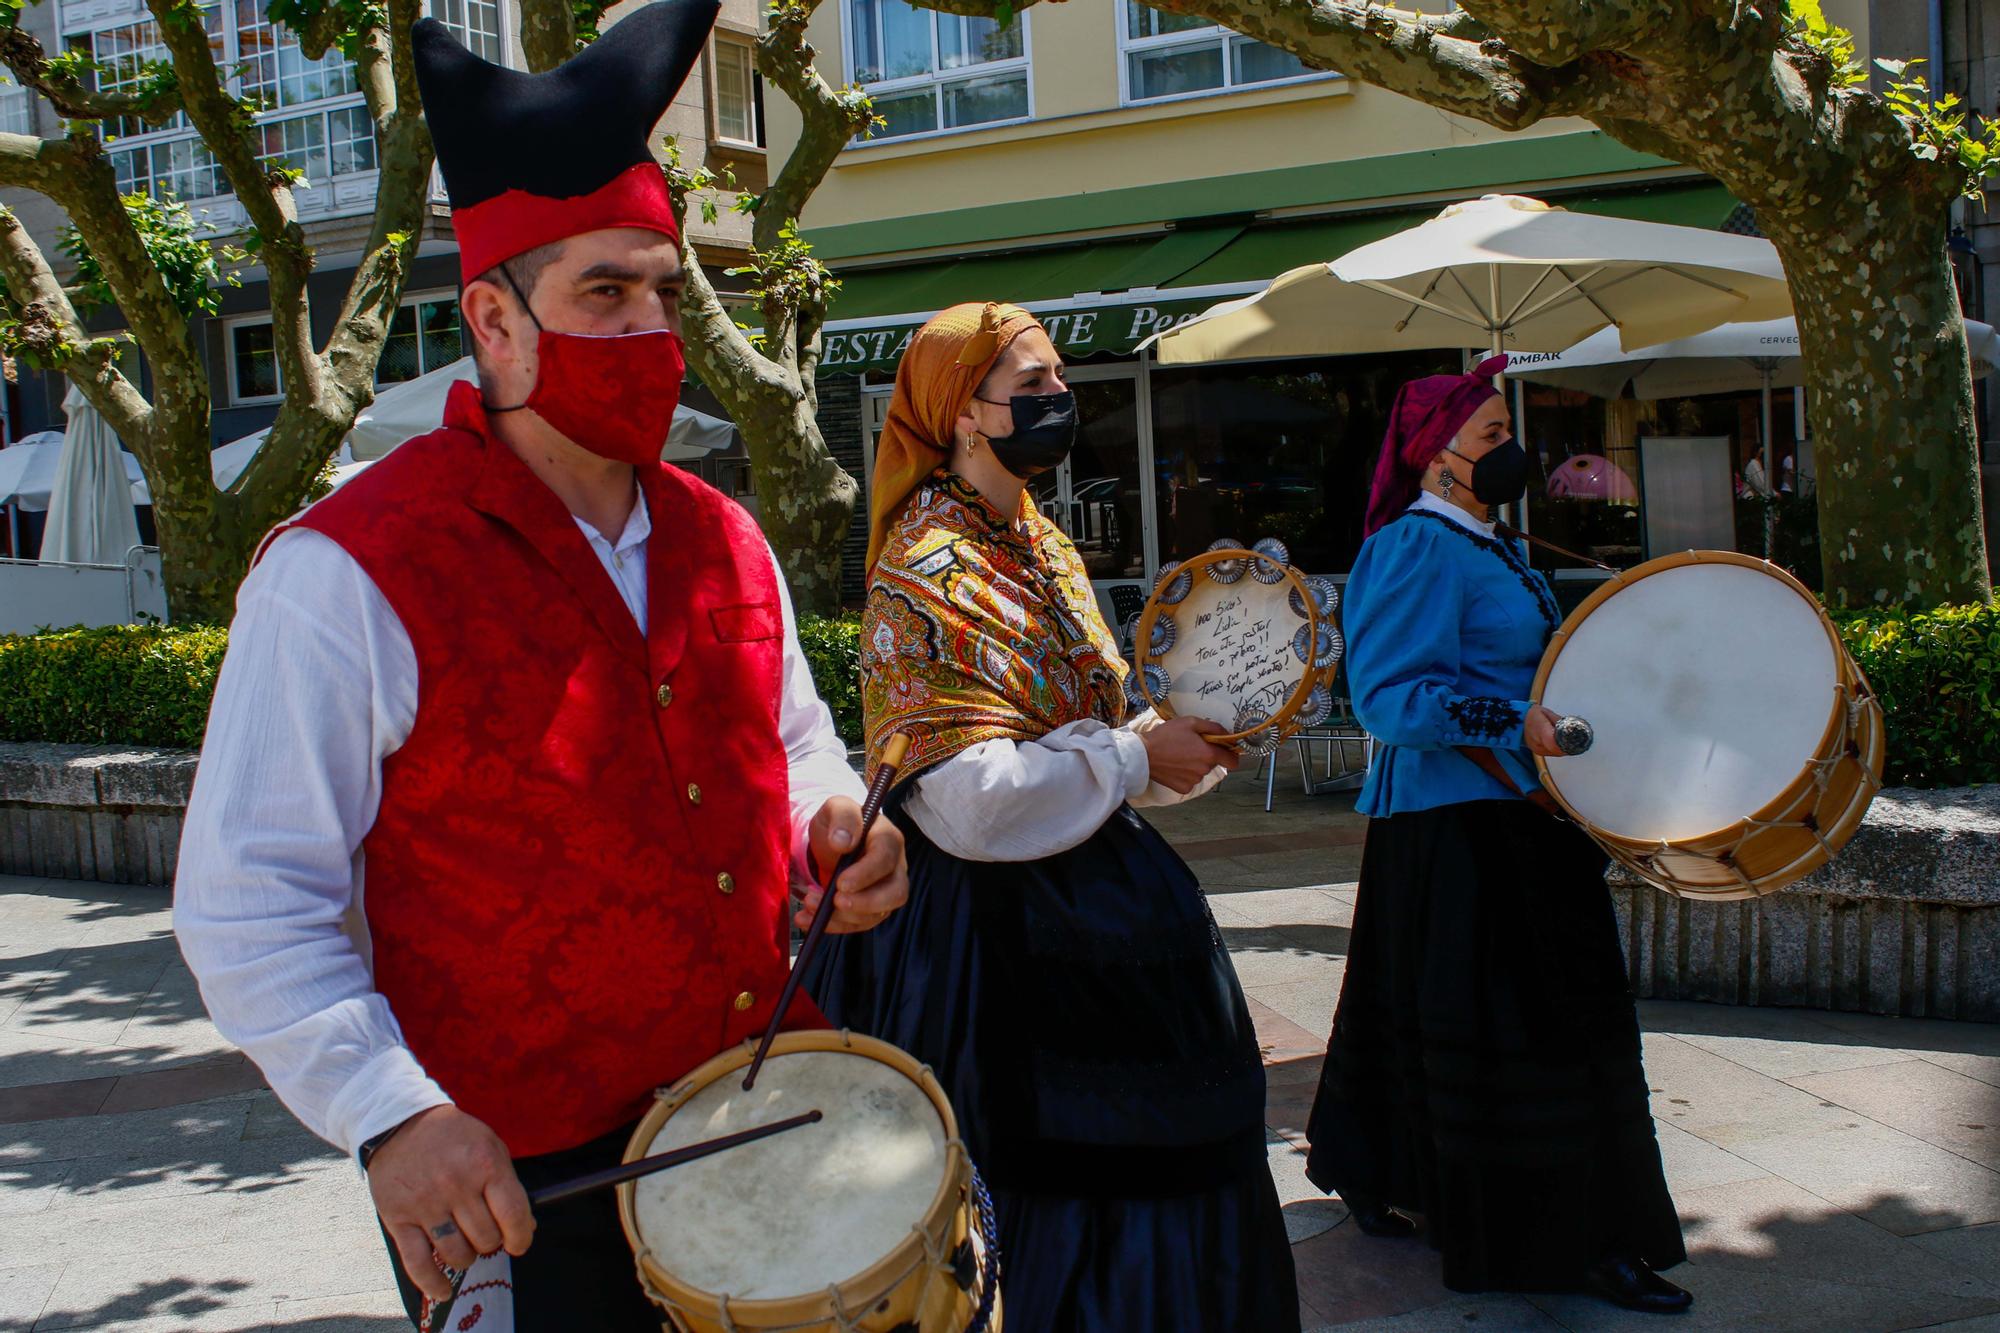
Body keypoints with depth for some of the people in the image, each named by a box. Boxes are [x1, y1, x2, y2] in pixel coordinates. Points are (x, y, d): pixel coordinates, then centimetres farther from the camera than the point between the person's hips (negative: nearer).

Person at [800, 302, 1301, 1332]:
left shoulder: (1044, 551, 11)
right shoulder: (929, 573, -16)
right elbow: (970, 798, -24)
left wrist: (1182, 746, 1)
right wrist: (1136, 759, -16)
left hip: (1081, 894, 9)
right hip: (990, 928, -9)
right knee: (1048, 1193, 1)